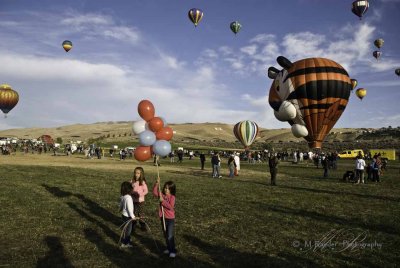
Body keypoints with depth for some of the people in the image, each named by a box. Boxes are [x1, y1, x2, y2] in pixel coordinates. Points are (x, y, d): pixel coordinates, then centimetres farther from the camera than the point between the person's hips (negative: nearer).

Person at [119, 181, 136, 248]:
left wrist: (121, 209, 36)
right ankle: (124, 243, 17)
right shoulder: (128, 197, -26)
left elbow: (121, 204, 17)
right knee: (127, 229, 5)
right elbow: (129, 208, -24)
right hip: (127, 216, -9)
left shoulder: (123, 196, 1)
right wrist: (132, 216, -16)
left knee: (127, 229, 21)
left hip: (124, 215, 9)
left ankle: (127, 241, 33)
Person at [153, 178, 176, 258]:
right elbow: (154, 192, -9)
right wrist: (157, 184, -20)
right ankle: (169, 248, 32)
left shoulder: (172, 197, -14)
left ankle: (173, 251, 7)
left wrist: (163, 201, -26)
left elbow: (170, 207, -24)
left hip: (170, 219, -6)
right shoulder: (162, 195, 0)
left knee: (170, 236, -4)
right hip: (163, 218, 6)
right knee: (165, 235, 17)